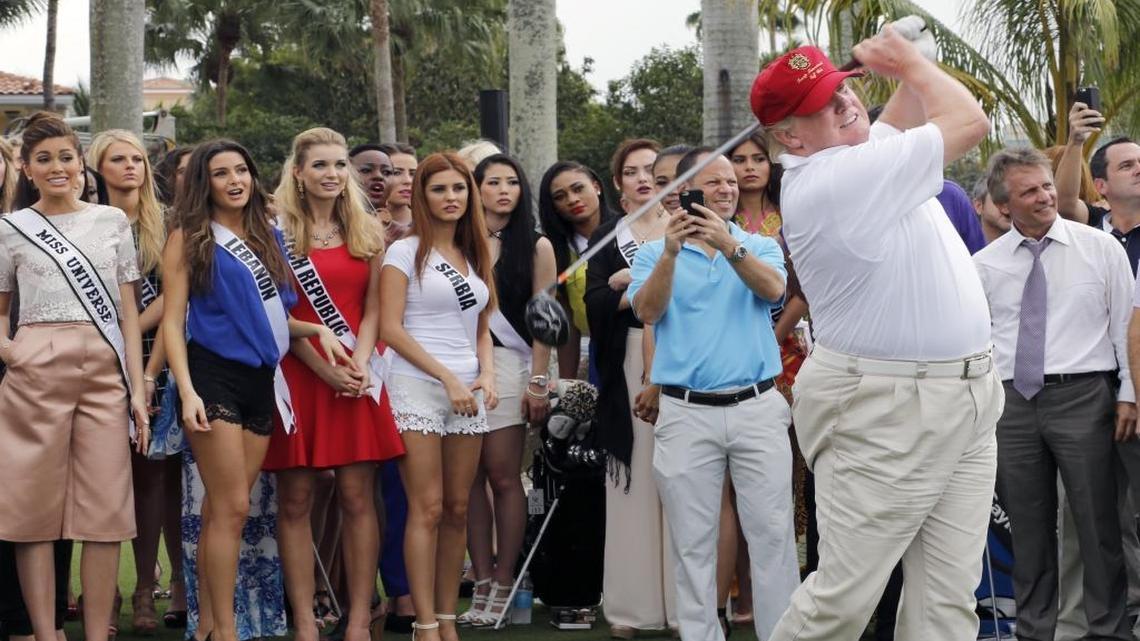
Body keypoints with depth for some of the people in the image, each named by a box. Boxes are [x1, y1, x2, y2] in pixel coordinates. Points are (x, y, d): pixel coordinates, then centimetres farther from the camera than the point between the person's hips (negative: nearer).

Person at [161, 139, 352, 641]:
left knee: (223, 509, 7)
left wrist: (317, 331, 6)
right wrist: (187, 392, -18)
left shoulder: (268, 237, 16)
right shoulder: (190, 240, -1)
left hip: (259, 380, 5)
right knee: (232, 508, -9)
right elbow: (173, 320, -6)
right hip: (214, 376, -5)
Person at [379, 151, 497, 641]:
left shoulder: (475, 256, 16)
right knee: (427, 508, -9)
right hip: (418, 387, -5)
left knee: (458, 509, 5)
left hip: (468, 393, 5)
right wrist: (448, 378, -12)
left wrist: (486, 375, 1)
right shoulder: (405, 251, -1)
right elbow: (390, 328, -9)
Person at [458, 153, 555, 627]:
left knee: (503, 476, -4)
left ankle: (503, 583, 3)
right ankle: (482, 581, 5)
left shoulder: (535, 246, 6)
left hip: (507, 363, -2)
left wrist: (539, 381, -3)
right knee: (470, 477, 0)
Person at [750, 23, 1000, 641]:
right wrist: (909, 60, 5)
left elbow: (900, 120, 34)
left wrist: (914, 65, 14)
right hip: (885, 412, -9)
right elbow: (969, 121, -11)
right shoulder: (829, 181, -18)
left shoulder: (857, 151, 11)